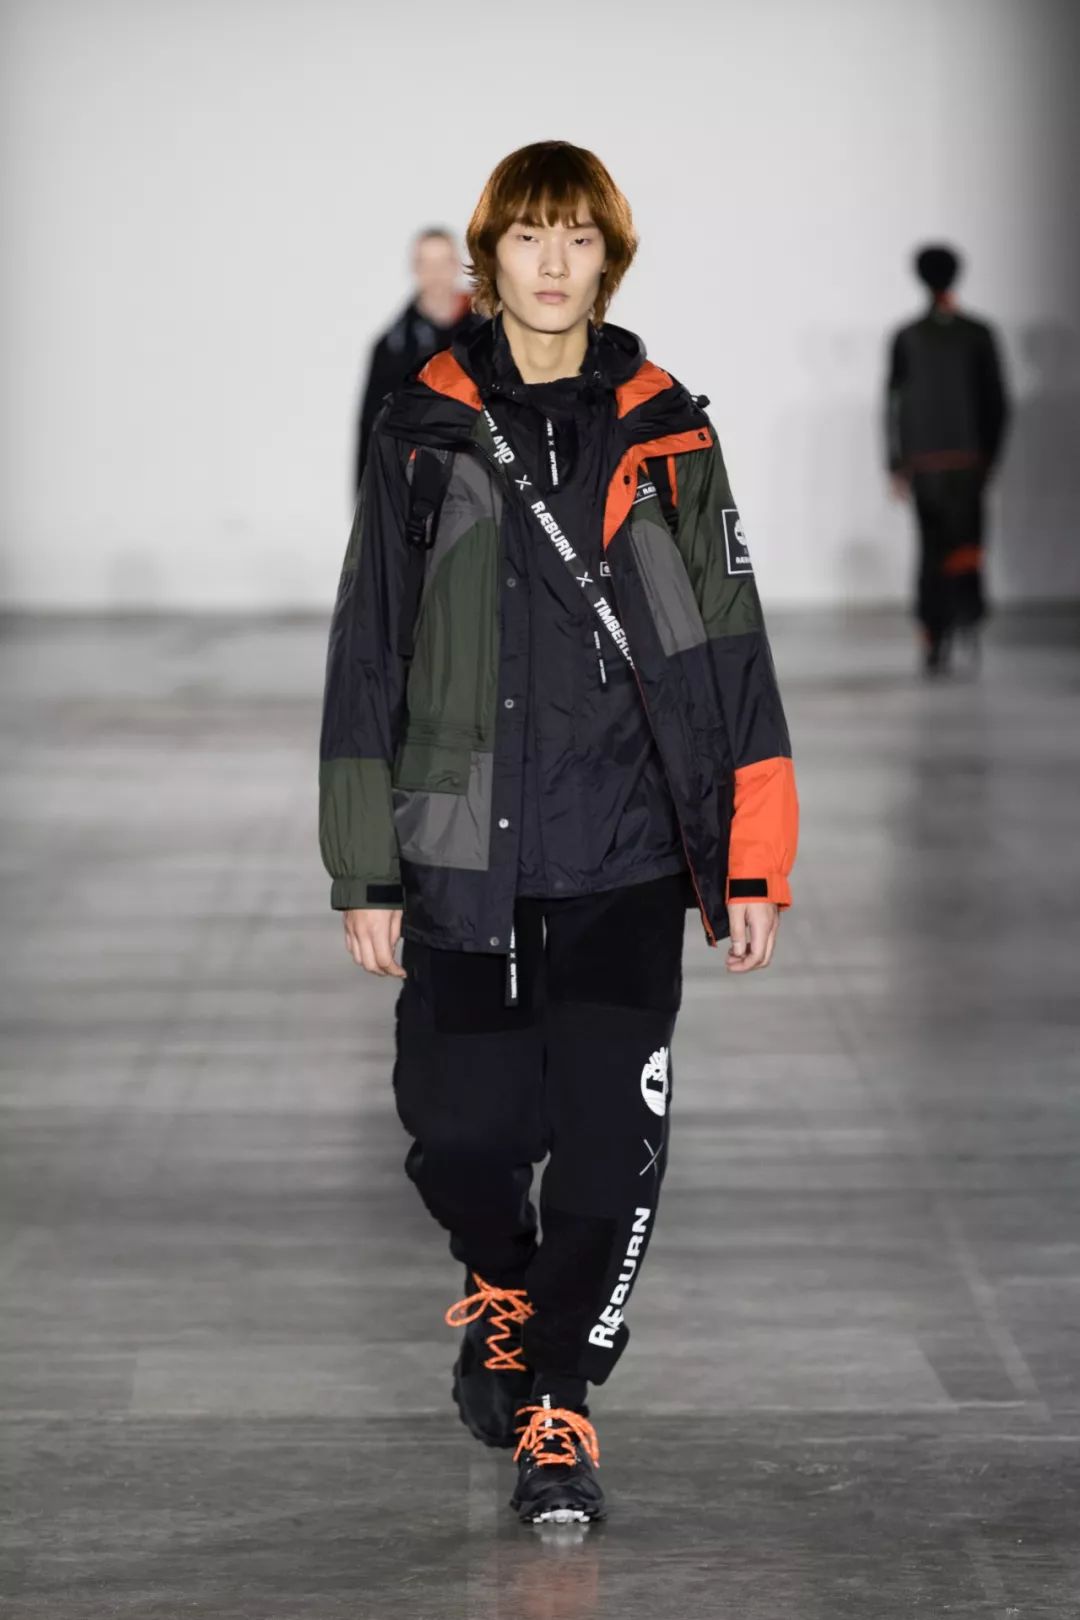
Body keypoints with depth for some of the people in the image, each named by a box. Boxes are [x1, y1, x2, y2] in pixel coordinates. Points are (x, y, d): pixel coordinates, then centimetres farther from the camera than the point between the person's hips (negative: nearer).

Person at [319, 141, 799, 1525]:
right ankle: (502, 1290, 32)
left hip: (626, 855, 0)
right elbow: (366, 658, 5)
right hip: (462, 853, 0)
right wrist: (364, 873, 1)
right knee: (463, 1130, -1)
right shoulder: (422, 430, 3)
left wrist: (749, 867, 2)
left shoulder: (665, 435, 5)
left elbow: (731, 654, 7)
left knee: (609, 1139, -7)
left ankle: (556, 1404, 8)